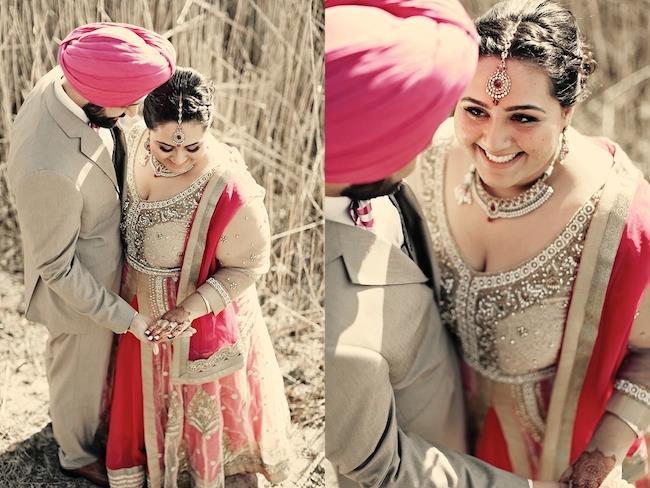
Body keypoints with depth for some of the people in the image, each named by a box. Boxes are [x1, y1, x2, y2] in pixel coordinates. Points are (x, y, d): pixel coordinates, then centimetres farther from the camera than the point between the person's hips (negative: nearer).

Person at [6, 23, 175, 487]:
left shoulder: (66, 83, -19)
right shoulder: (49, 169, -45)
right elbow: (57, 267, -29)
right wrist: (125, 318, -19)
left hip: (99, 263, 7)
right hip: (77, 288, -7)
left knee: (91, 361, 36)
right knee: (80, 374, 24)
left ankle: (81, 413, 67)